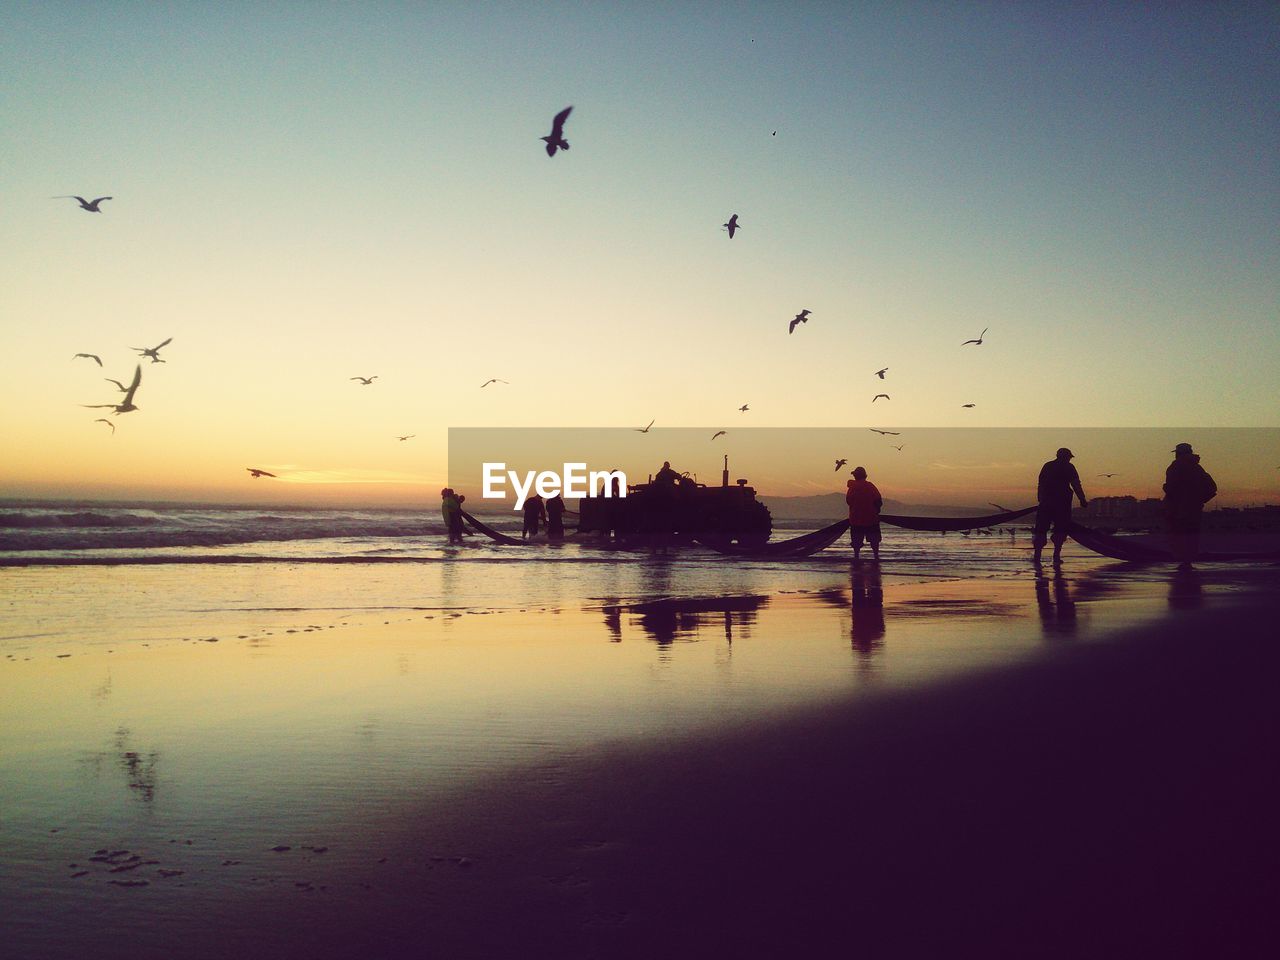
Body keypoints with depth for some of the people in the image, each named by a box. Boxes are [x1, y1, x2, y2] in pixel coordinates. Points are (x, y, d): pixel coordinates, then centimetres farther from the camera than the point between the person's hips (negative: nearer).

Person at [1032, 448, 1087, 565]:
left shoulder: (1047, 466, 13)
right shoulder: (1068, 467, 0)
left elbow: (1040, 485, 13)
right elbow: (1076, 485, -4)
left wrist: (1040, 500, 15)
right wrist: (1082, 500, -1)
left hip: (1045, 502, 3)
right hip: (1062, 503, -3)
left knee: (1041, 529, 6)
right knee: (1060, 529, 4)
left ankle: (1037, 555, 2)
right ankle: (1056, 556, -2)